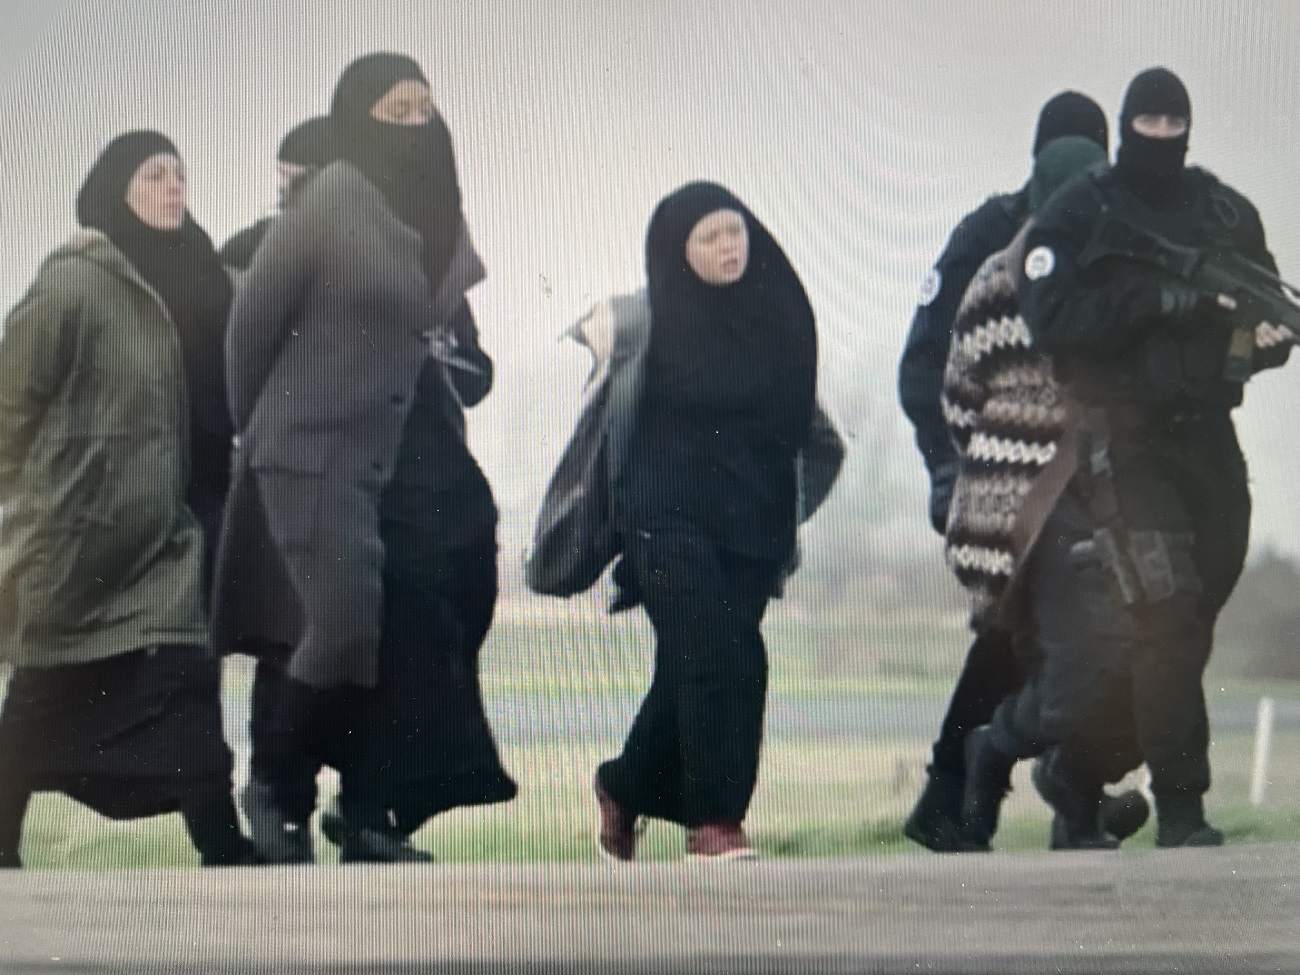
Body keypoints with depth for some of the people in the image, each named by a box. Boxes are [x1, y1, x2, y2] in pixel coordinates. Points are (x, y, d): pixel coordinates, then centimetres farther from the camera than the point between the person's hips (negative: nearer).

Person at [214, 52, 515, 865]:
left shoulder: (439, 211, 9)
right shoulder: (329, 202, -12)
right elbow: (254, 317, -6)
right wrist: (260, 426, 3)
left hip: (418, 458, 7)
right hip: (323, 454, -7)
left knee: (403, 635, 1)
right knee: (345, 626, -15)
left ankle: (370, 814, 10)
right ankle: (277, 788, 5)